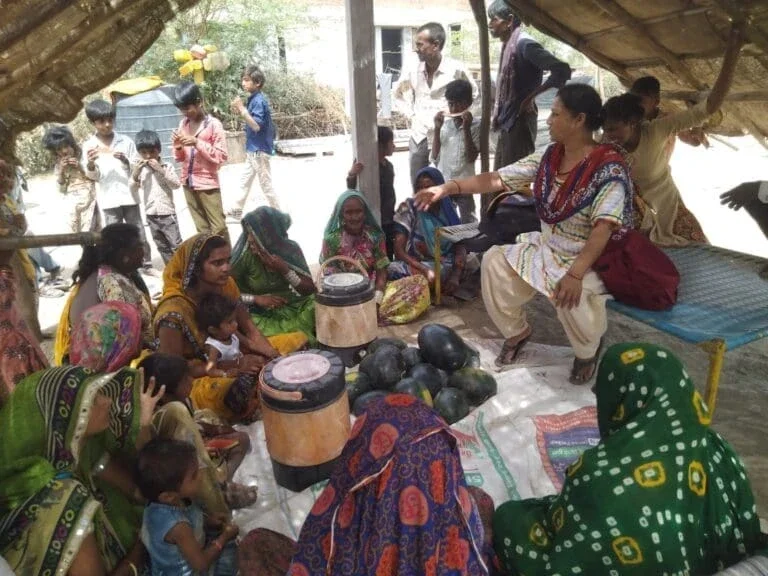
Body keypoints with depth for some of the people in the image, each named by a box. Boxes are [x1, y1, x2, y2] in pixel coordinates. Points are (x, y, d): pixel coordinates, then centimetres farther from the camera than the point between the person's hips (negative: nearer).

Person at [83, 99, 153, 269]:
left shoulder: (125, 141, 3)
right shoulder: (89, 146, 2)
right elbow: (92, 176, 1)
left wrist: (125, 161, -15)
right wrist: (90, 163, -20)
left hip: (129, 195, 1)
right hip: (108, 199, 0)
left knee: (138, 233, 8)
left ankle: (147, 265, 19)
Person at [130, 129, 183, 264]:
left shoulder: (167, 166, -3)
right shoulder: (140, 169, 4)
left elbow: (176, 185, -12)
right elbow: (133, 190, 2)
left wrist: (161, 170, -19)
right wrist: (135, 174, -14)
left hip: (167, 212, -3)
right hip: (151, 215, 4)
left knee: (176, 245, -1)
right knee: (162, 247, 11)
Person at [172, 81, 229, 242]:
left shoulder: (214, 124, -10)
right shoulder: (183, 124, 7)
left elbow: (221, 156, -15)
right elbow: (180, 158, 12)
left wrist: (197, 143, -21)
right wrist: (177, 146, -9)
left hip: (208, 183, -6)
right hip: (188, 183, 6)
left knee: (218, 227, -2)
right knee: (202, 228, 15)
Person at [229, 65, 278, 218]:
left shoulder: (259, 100, -18)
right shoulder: (253, 99, 11)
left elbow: (256, 125, -24)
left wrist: (242, 109, -24)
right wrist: (240, 111, 6)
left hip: (259, 150, -10)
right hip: (253, 149, 10)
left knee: (266, 185, -2)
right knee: (244, 182, 17)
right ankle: (237, 211, 28)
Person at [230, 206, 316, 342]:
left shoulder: (291, 249, -8)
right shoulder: (245, 255, -14)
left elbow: (310, 290, -7)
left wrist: (285, 270, -22)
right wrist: (256, 299, -23)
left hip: (291, 307, 4)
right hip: (260, 314, -4)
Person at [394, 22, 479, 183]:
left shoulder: (456, 69, -9)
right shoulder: (414, 71, 1)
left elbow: (473, 94, 8)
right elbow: (399, 91, 21)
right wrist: (413, 111, 10)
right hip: (418, 139, 4)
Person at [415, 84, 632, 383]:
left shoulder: (609, 168, -21)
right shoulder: (549, 157, -1)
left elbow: (603, 229, -31)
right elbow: (497, 179, -2)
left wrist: (575, 274, -44)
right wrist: (449, 187, -10)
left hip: (590, 259, -7)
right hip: (546, 248, 7)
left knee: (571, 297, -35)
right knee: (494, 260, -6)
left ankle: (588, 351, 2)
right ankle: (516, 331, 15)